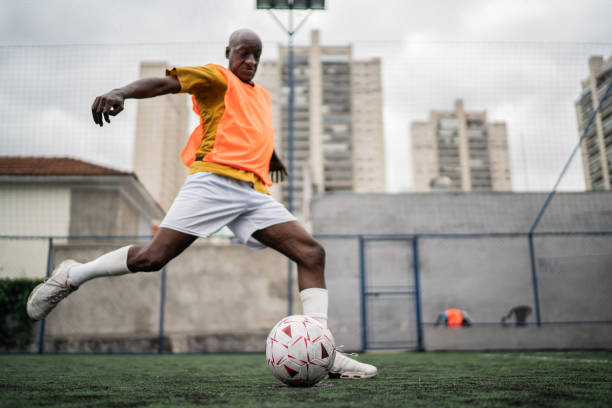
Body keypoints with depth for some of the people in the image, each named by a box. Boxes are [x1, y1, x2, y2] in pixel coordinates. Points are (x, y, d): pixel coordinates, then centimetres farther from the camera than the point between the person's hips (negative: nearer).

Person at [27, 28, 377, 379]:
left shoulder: (263, 95, 31)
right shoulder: (217, 78, 10)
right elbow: (165, 83, -7)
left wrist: (274, 158, 66)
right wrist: (121, 93, -26)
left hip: (255, 194, 7)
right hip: (214, 182, -6)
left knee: (312, 253, -8)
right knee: (153, 257, -13)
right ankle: (72, 276, 13)